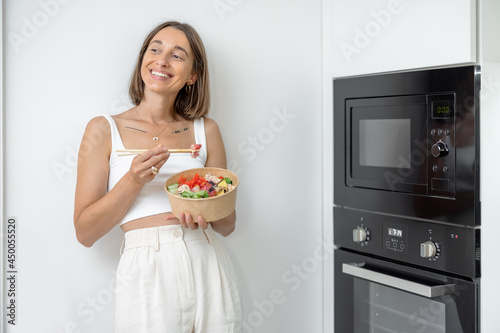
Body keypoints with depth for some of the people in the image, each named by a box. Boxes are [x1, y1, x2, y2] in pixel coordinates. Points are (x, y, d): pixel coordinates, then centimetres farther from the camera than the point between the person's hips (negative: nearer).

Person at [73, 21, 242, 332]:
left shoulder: (206, 130, 8)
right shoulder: (105, 129, 3)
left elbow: (227, 224, 12)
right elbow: (85, 231, -1)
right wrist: (134, 180, -14)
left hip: (209, 268, 3)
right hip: (147, 272, -2)